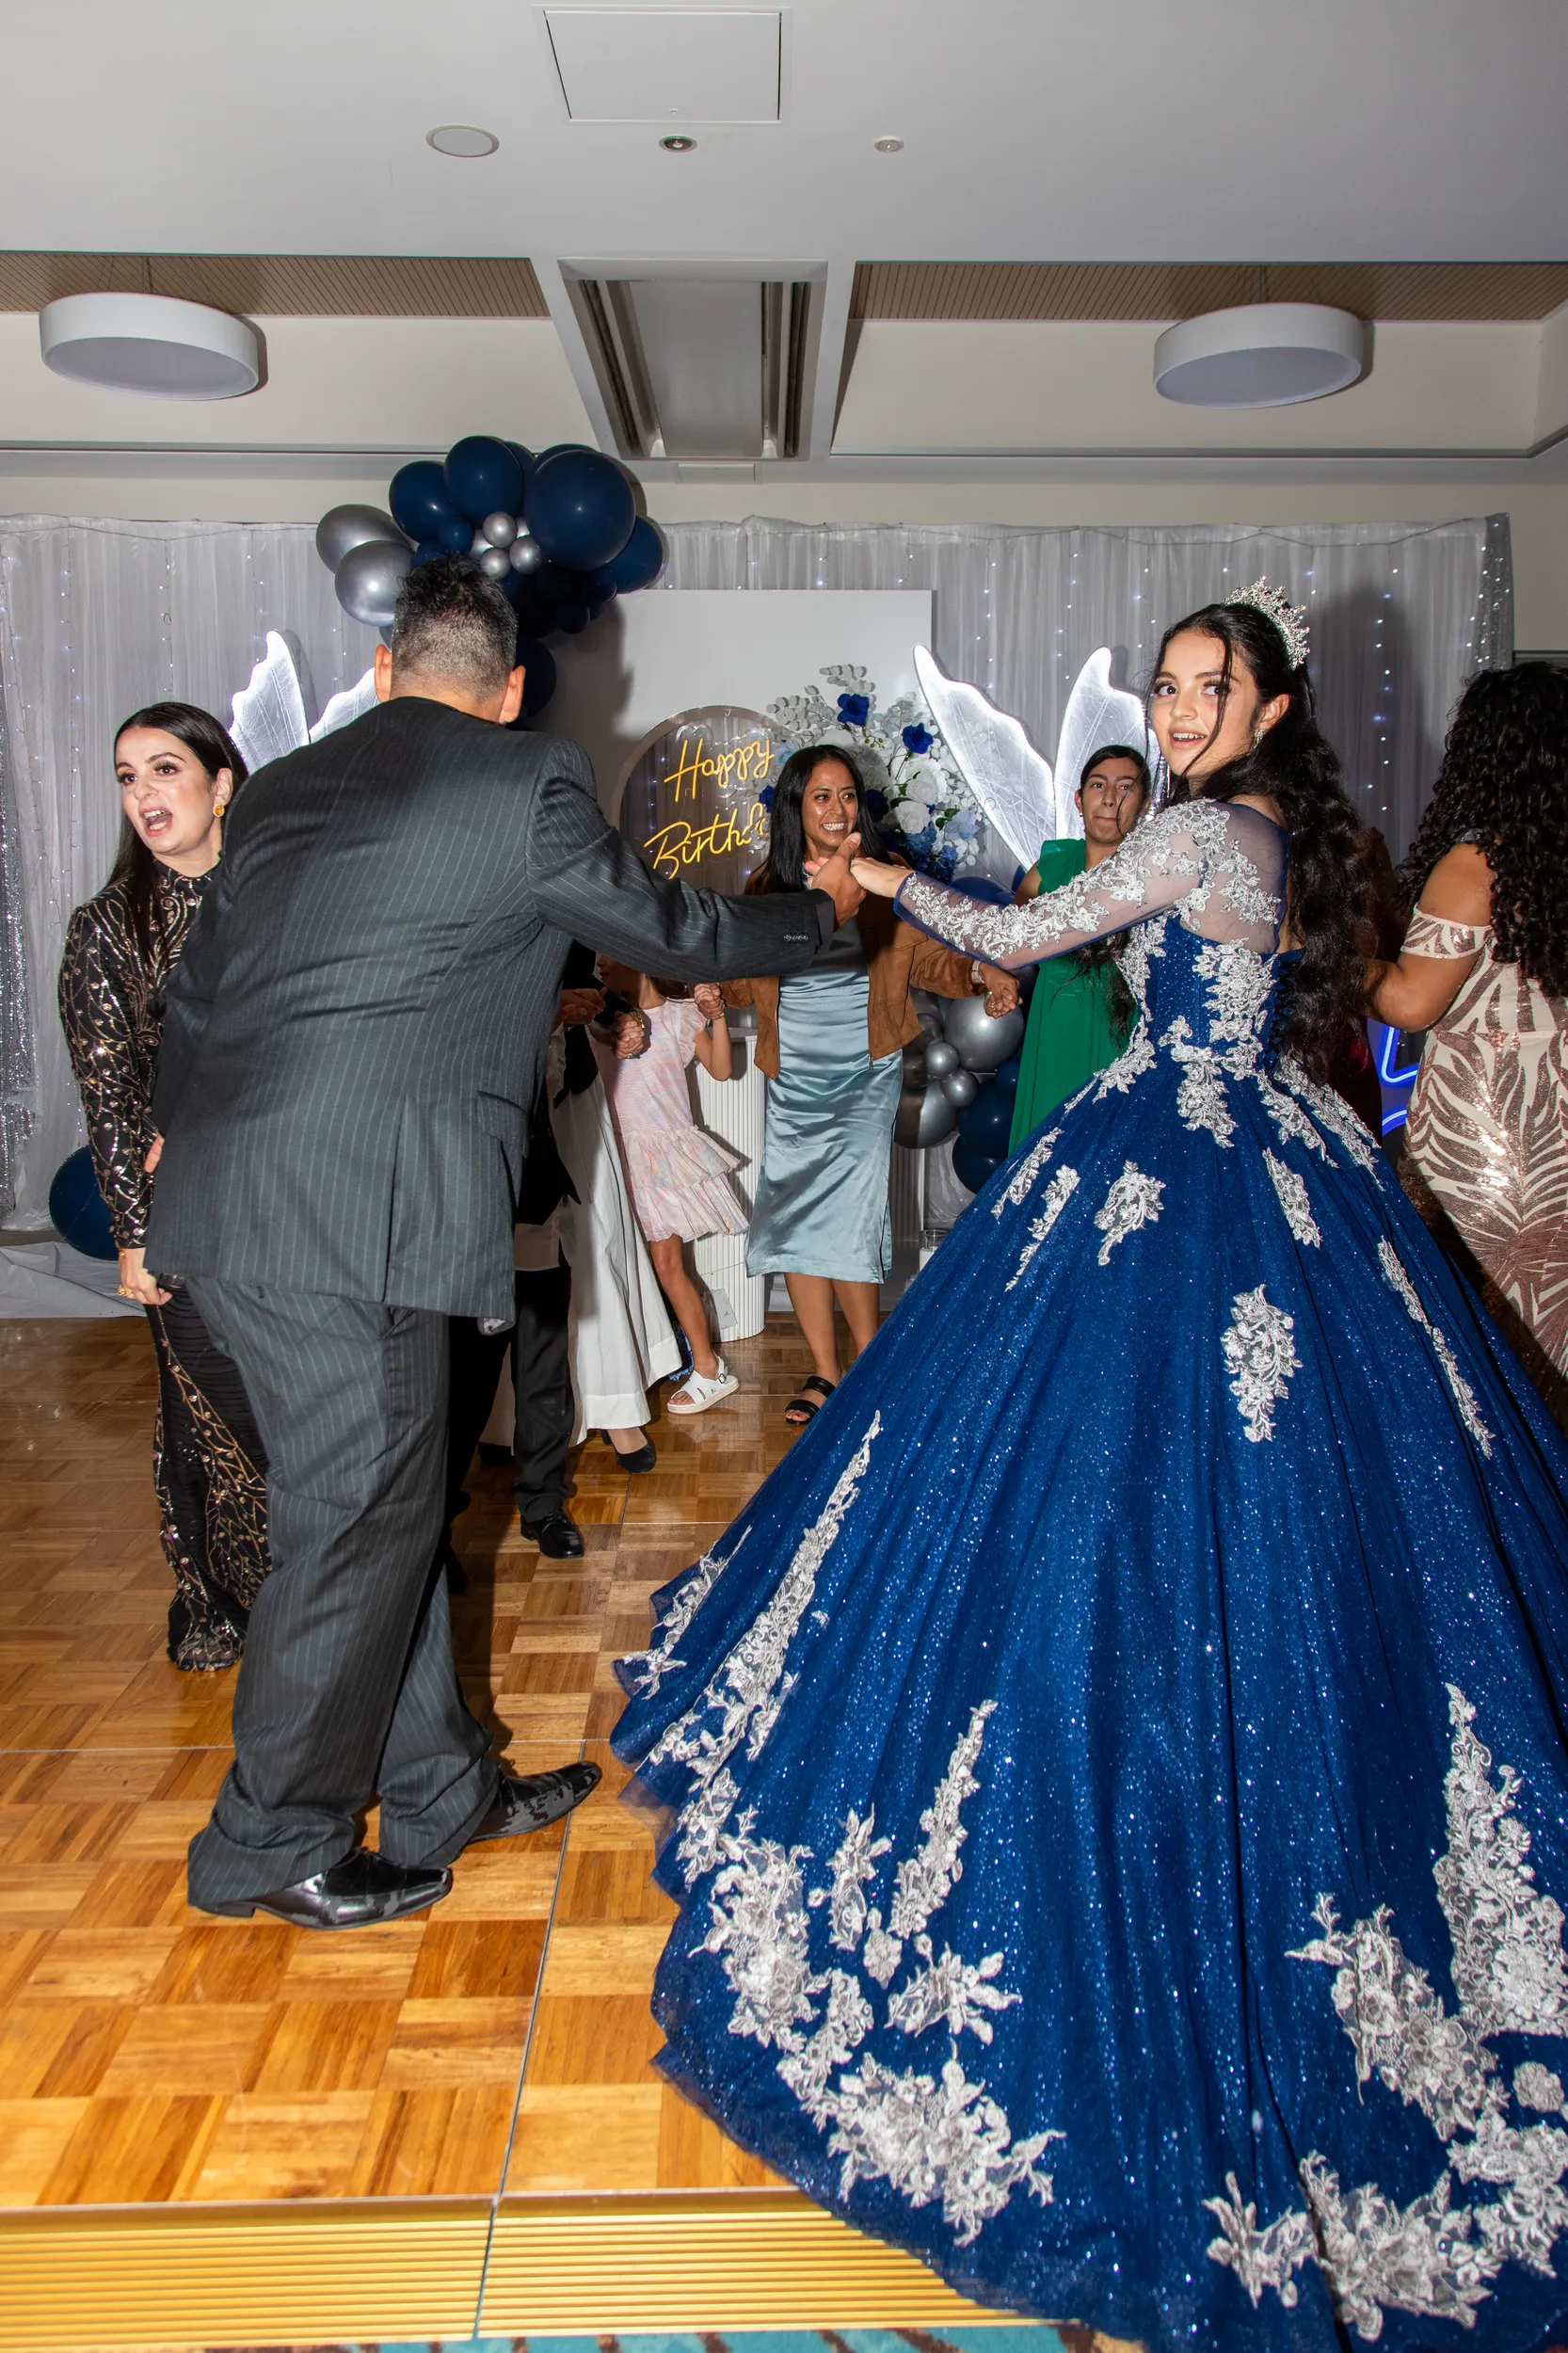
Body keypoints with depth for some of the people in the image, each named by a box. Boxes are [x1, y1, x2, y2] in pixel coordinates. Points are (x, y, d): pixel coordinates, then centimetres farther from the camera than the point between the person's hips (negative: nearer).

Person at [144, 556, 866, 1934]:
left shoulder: (282, 787, 17)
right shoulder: (529, 780, -2)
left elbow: (195, 987, 25)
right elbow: (675, 934, 8)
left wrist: (184, 1135, 42)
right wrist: (822, 913, 26)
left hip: (231, 1198, 8)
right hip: (356, 1211, -8)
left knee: (383, 1503, 17)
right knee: (358, 1524, 5)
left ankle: (441, 1791, 31)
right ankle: (275, 1848, 21)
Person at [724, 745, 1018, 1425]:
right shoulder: (767, 886, 5)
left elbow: (924, 956, 4)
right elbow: (743, 979, 13)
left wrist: (979, 973, -14)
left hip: (865, 1074, -3)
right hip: (793, 1077, 3)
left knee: (846, 1216, -10)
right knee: (793, 1215, 1)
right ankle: (824, 1372, 14)